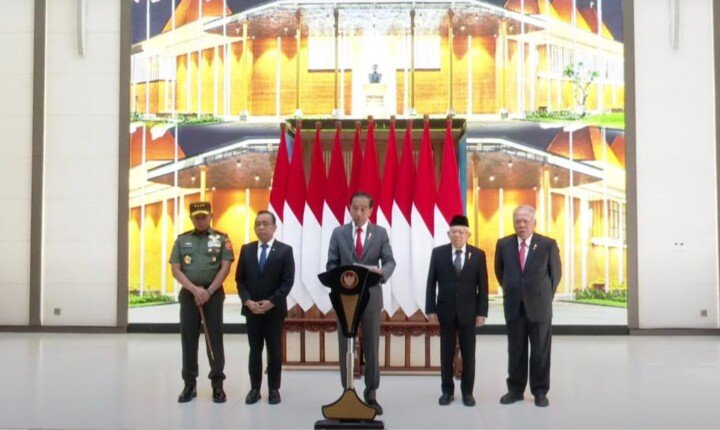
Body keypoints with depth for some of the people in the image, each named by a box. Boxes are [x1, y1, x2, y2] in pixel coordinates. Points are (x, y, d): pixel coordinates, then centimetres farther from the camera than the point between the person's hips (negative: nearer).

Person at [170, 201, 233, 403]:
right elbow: (176, 270, 1)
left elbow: (225, 268, -4)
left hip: (214, 293, -2)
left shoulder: (221, 239, 3)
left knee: (215, 338, -1)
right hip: (188, 294, 2)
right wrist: (195, 289, -12)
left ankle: (217, 384, 7)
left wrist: (208, 291, -12)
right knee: (188, 338, 4)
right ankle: (189, 384, 13)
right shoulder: (182, 240, 7)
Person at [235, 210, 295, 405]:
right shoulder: (246, 249, 7)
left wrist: (271, 302, -16)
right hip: (251, 309, 2)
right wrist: (247, 301, -9)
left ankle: (274, 389, 13)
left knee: (274, 350, 5)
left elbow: (288, 281, -7)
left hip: (275, 309, -2)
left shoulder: (285, 250, -2)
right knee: (254, 350, 7)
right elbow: (240, 279, 6)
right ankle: (255, 388, 14)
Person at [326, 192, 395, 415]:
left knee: (371, 347, 5)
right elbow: (331, 264, 4)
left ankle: (371, 394, 16)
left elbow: (390, 261, -3)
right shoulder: (338, 233, 5)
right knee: (346, 348, 5)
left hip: (371, 296, 0)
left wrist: (382, 272, -26)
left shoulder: (380, 233, 3)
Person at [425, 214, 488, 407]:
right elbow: (431, 283, 1)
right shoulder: (438, 253, 0)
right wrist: (430, 309, -5)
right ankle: (447, 391, 17)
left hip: (468, 311, 0)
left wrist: (482, 312, -5)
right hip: (446, 310, 0)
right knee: (446, 353, 7)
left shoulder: (478, 254, -1)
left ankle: (467, 392, 17)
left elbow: (482, 286, 0)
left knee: (468, 354, 6)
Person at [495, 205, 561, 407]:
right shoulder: (503, 244, 0)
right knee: (515, 350, 8)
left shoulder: (548, 244, -6)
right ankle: (515, 389, 18)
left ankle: (540, 392, 16)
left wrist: (546, 297, 11)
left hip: (539, 305, -2)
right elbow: (500, 271, 15)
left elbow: (556, 273, 6)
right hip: (513, 306, 2)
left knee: (540, 351, 5)